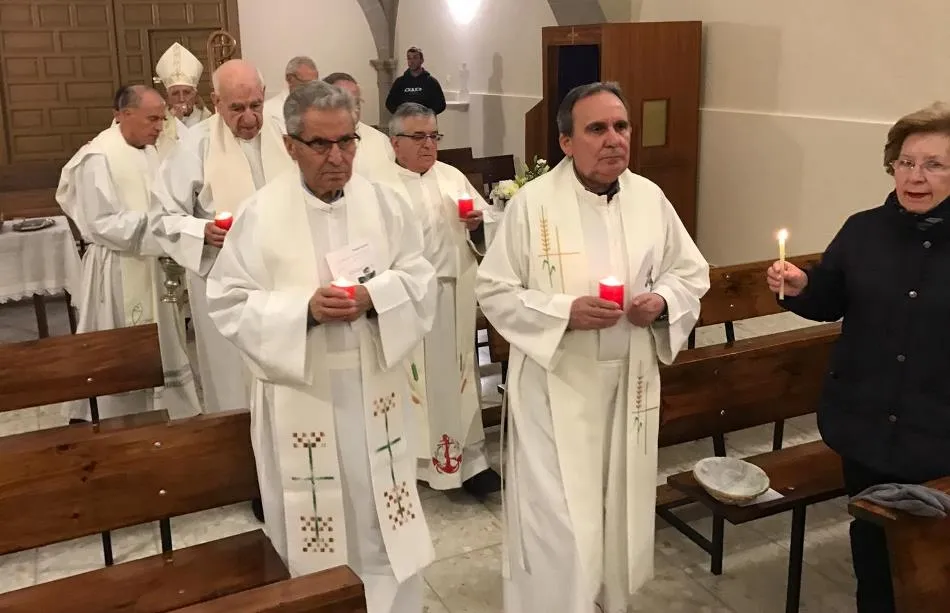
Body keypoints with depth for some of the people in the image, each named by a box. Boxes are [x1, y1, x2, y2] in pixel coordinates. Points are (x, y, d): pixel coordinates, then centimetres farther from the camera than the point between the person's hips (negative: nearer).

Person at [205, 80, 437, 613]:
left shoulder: (385, 203, 0)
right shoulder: (260, 212, -6)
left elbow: (421, 283, 0)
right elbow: (230, 301, -7)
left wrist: (374, 297, -20)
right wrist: (304, 308, -21)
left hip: (374, 388, 2)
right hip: (300, 394, -2)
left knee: (383, 523, 12)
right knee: (313, 527, 10)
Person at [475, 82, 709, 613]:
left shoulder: (650, 198, 1)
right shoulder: (533, 202, -11)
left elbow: (693, 272, 10)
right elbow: (494, 290, -9)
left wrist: (662, 302, -11)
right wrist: (564, 311, -22)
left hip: (631, 380, 5)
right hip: (557, 383, -4)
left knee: (623, 505, 19)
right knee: (559, 520, -1)